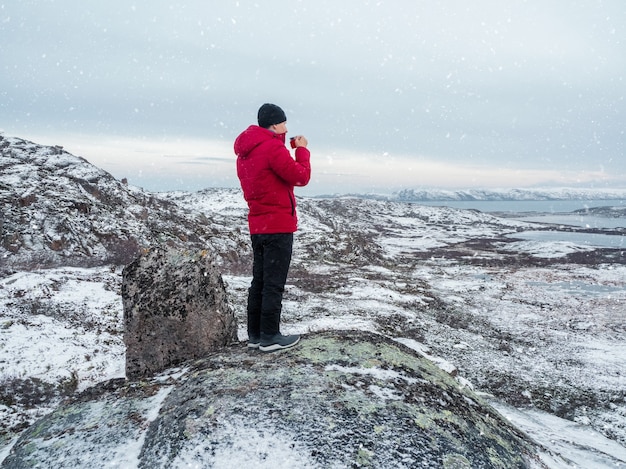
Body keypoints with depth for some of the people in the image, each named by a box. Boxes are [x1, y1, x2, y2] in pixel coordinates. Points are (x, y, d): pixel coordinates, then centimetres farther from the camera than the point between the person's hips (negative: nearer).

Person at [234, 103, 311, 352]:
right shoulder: (273, 147, -15)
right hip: (278, 225, -9)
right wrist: (302, 150, 1)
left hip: (257, 225, 9)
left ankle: (255, 334, 18)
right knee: (274, 284, -3)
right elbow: (301, 177, -12)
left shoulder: (246, 151, 14)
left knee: (259, 281, 13)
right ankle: (270, 336, 4)